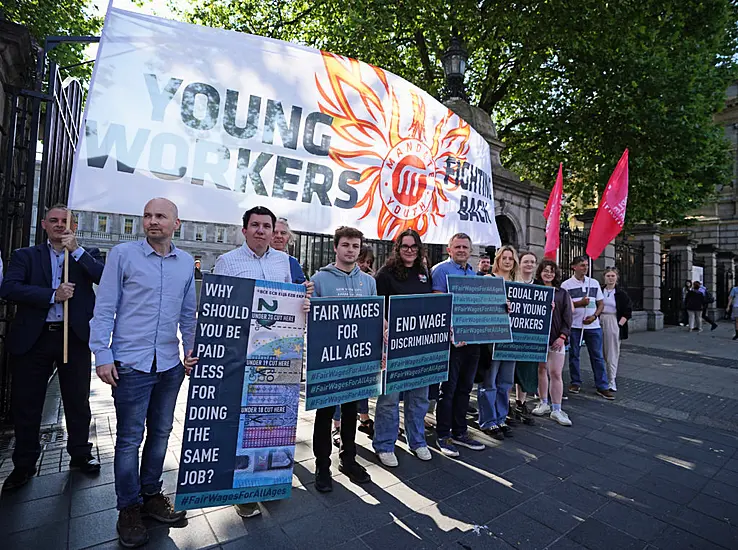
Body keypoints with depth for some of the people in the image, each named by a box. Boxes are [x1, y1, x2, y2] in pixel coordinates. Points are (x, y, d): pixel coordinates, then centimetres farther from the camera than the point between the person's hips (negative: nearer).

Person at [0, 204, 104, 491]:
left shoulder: (87, 255, 7)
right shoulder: (25, 256, 9)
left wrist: (76, 249, -14)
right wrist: (52, 295, -16)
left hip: (75, 337, -1)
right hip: (33, 339, 1)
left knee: (78, 401, 10)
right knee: (26, 403, 11)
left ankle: (80, 454, 28)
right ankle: (24, 464, 29)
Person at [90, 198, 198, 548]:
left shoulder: (186, 262, 6)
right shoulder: (123, 254, -3)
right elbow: (104, 309, -3)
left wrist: (191, 350, 4)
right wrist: (103, 356, -8)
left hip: (170, 365, 4)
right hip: (131, 363, -3)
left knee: (160, 434, 15)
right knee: (129, 439, 7)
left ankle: (150, 495, 34)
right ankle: (129, 508, 26)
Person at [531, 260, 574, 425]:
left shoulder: (562, 293, 8)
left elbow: (567, 317, 4)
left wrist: (562, 336, -6)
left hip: (556, 339, 0)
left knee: (556, 373, -2)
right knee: (541, 370, 10)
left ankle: (556, 410, 7)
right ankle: (544, 403, 24)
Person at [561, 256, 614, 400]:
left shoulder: (594, 283, 9)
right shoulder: (566, 284, -2)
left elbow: (601, 303, 11)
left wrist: (594, 316, -6)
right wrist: (580, 303, -18)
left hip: (593, 326, 3)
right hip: (574, 326, -2)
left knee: (597, 356, 5)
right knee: (574, 355, 7)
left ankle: (602, 387, 12)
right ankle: (576, 382, 20)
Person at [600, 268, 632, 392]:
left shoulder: (621, 294, 2)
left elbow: (628, 311, 2)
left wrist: (620, 324, -7)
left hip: (613, 324, -2)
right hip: (599, 322, 2)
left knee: (612, 353, 1)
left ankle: (612, 381, 8)